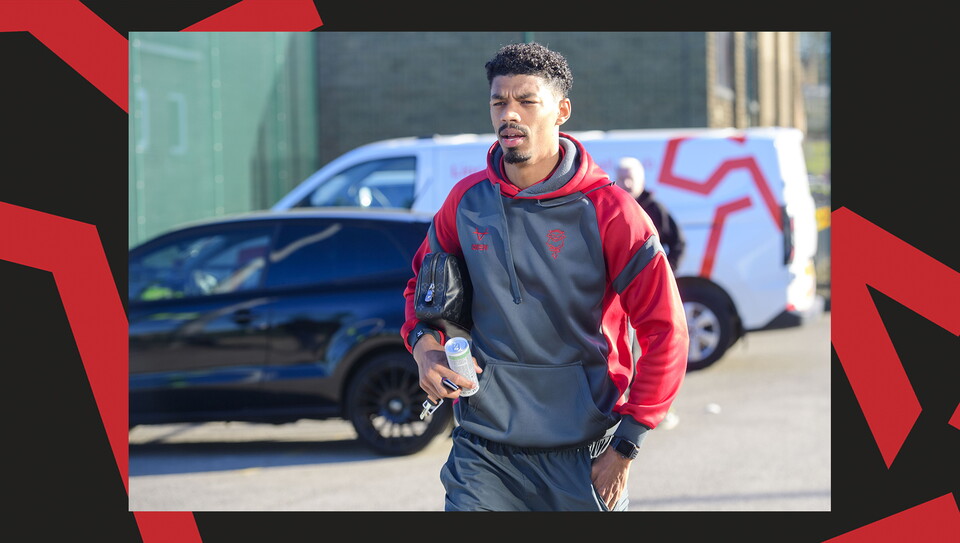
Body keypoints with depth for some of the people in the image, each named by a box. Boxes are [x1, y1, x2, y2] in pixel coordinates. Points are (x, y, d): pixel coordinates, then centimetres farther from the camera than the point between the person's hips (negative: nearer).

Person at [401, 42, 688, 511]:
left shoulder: (606, 210, -8)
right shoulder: (467, 200, 2)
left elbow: (664, 331, -7)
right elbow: (421, 283, 20)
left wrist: (624, 447, -9)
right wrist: (424, 346, -2)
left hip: (582, 455, -2)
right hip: (483, 451, 2)